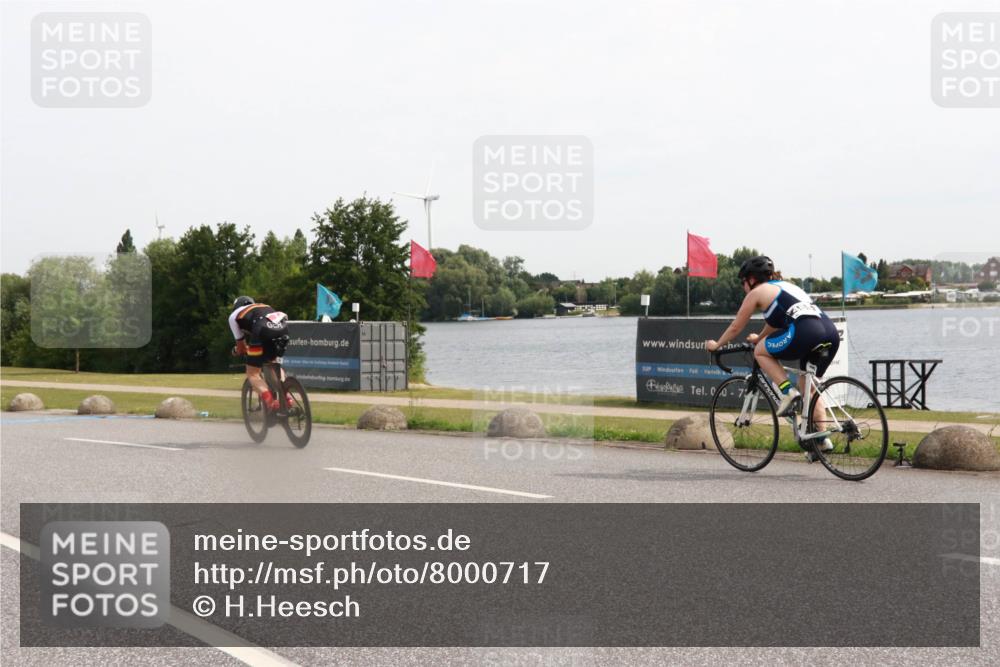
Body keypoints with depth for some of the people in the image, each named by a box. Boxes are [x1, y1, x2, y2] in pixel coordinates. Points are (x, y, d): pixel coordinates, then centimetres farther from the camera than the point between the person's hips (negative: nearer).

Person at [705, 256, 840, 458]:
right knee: (807, 384, 21)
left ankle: (788, 391, -3)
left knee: (760, 351, 13)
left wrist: (716, 345, 37)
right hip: (831, 333, 8)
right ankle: (822, 439, 15)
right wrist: (759, 338, 66)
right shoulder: (785, 286, 34)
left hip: (806, 332, -8)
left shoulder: (757, 292, 13)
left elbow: (735, 327, 21)